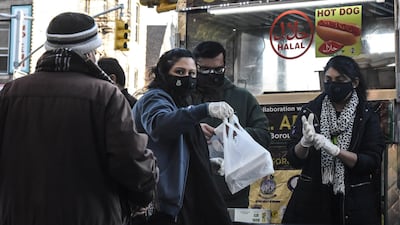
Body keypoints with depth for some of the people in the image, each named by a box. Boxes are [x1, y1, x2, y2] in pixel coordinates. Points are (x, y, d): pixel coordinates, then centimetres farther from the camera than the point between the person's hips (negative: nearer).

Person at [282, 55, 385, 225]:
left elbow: (372, 162, -10)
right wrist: (304, 143, -24)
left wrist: (334, 150, -22)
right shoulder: (310, 111, 0)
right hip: (313, 198, 1)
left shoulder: (367, 117, -2)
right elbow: (294, 159, -3)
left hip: (354, 202, -1)